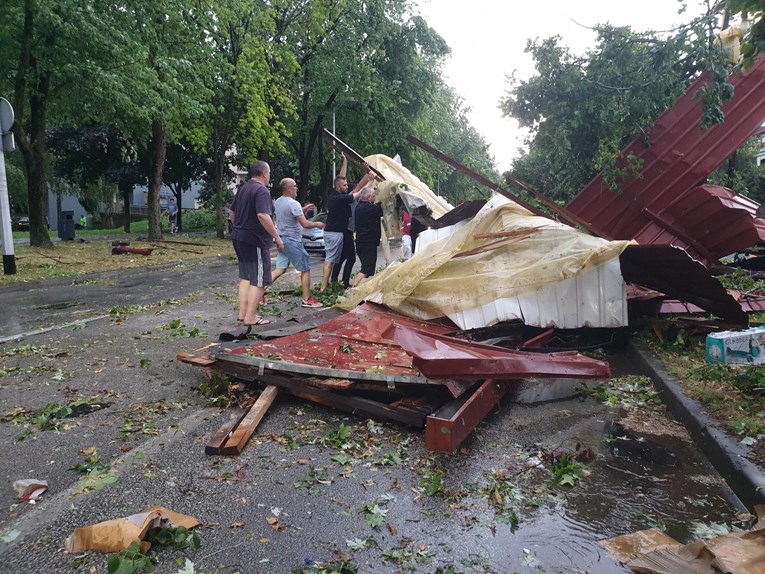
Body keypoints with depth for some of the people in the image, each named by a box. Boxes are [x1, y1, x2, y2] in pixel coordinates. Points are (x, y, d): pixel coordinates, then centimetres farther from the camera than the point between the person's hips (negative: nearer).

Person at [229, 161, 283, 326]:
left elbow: (232, 212, 22)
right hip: (255, 240, -9)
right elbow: (263, 216, -28)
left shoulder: (243, 189, 13)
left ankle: (243, 313, 21)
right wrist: (277, 237, -22)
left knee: (245, 276, 17)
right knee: (259, 280, -3)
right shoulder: (261, 191, -15)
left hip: (239, 237, 9)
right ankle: (250, 317, -1)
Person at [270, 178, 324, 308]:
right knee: (305, 269, 3)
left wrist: (303, 209, 19)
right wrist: (317, 224, -3)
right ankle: (307, 299, 9)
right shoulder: (293, 204, -18)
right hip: (292, 240, -8)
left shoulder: (278, 202, 10)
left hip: (282, 239, 8)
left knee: (280, 269, 10)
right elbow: (305, 224, -21)